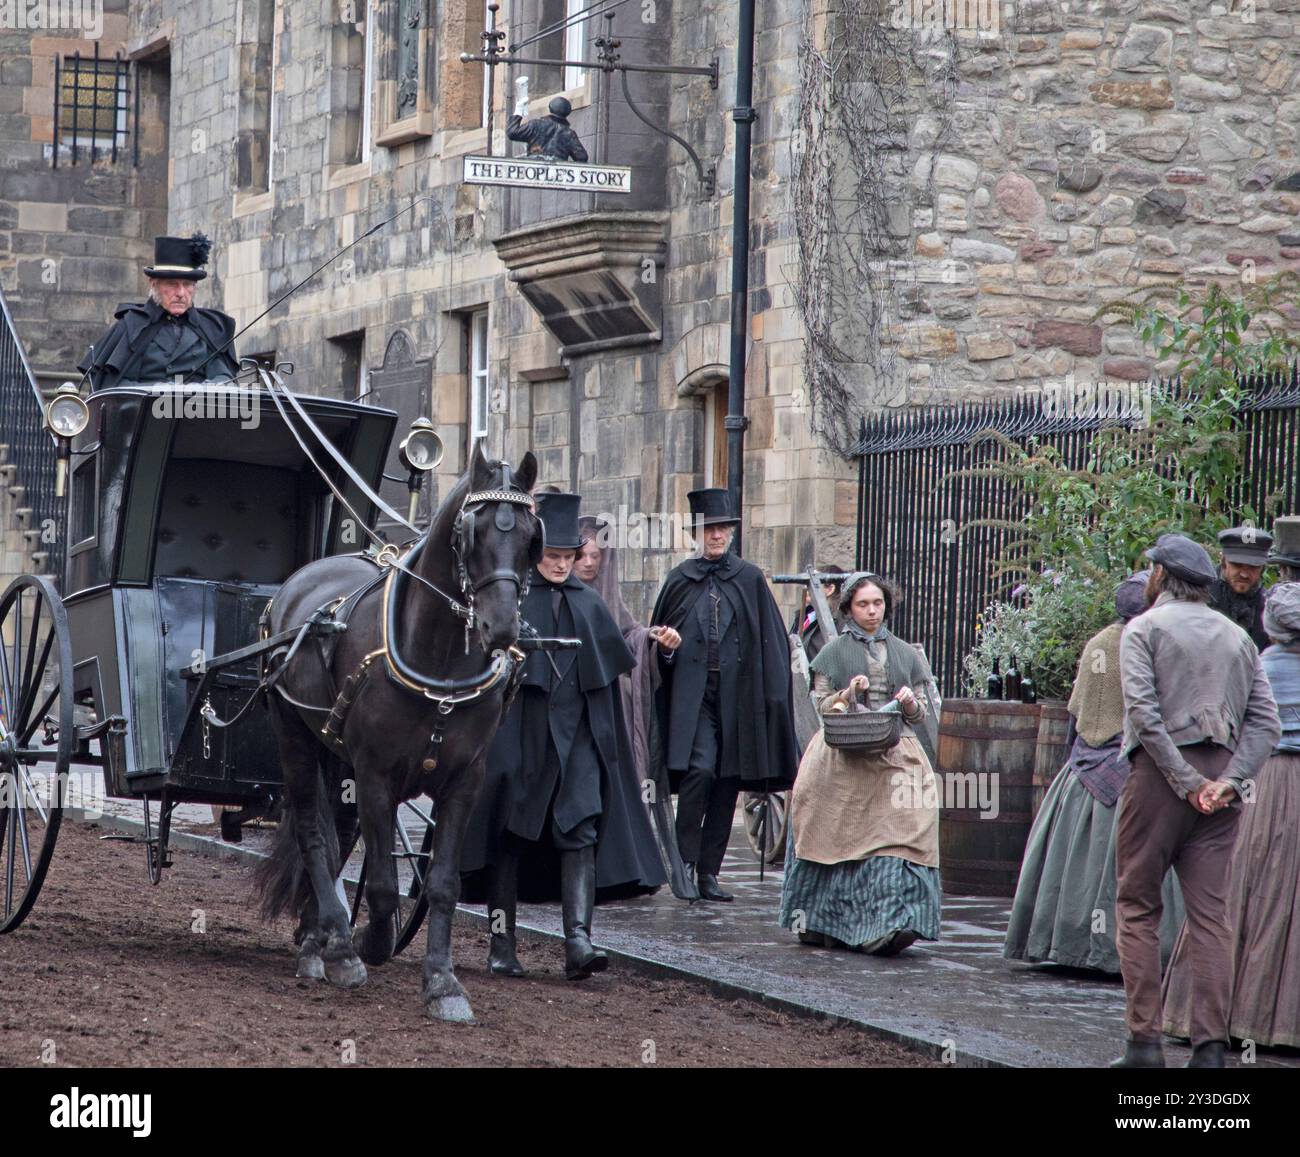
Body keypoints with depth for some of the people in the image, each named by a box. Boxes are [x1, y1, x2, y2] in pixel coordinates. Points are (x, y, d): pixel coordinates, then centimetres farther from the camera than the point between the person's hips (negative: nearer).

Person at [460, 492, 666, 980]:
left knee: (580, 833, -11)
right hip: (516, 733, -3)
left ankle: (578, 940, -21)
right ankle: (502, 944, 11)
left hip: (575, 738, 3)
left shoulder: (589, 605, 12)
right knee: (509, 836, 3)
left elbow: (607, 677, 18)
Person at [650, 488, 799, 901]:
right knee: (699, 770, -18)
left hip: (738, 696, 2)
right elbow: (658, 637, 15)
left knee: (728, 783, 5)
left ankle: (709, 872, 13)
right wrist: (666, 649, -8)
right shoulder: (680, 580, 6)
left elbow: (772, 642, 6)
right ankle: (684, 862, -9)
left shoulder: (750, 580, 7)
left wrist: (772, 695, -2)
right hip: (693, 694, -2)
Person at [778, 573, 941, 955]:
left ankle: (891, 922, -25)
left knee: (900, 833, -16)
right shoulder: (834, 654, 11)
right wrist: (848, 693, -10)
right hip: (845, 759, -1)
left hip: (896, 755, 1)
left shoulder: (905, 654, 16)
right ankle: (826, 922, -1)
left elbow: (923, 714, 17)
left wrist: (911, 703, -5)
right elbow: (821, 706, 7)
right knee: (847, 838, -8)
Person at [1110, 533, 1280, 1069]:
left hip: (1160, 772, -4)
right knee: (1210, 914, 2)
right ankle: (1211, 1047, -3)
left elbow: (1143, 713, -12)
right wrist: (1230, 780, -3)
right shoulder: (1237, 637, 16)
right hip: (1219, 774, 4)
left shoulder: (1145, 628, 1)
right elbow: (1265, 721, 6)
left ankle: (1144, 1041, -4)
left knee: (1137, 907, 3)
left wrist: (1186, 781, -11)